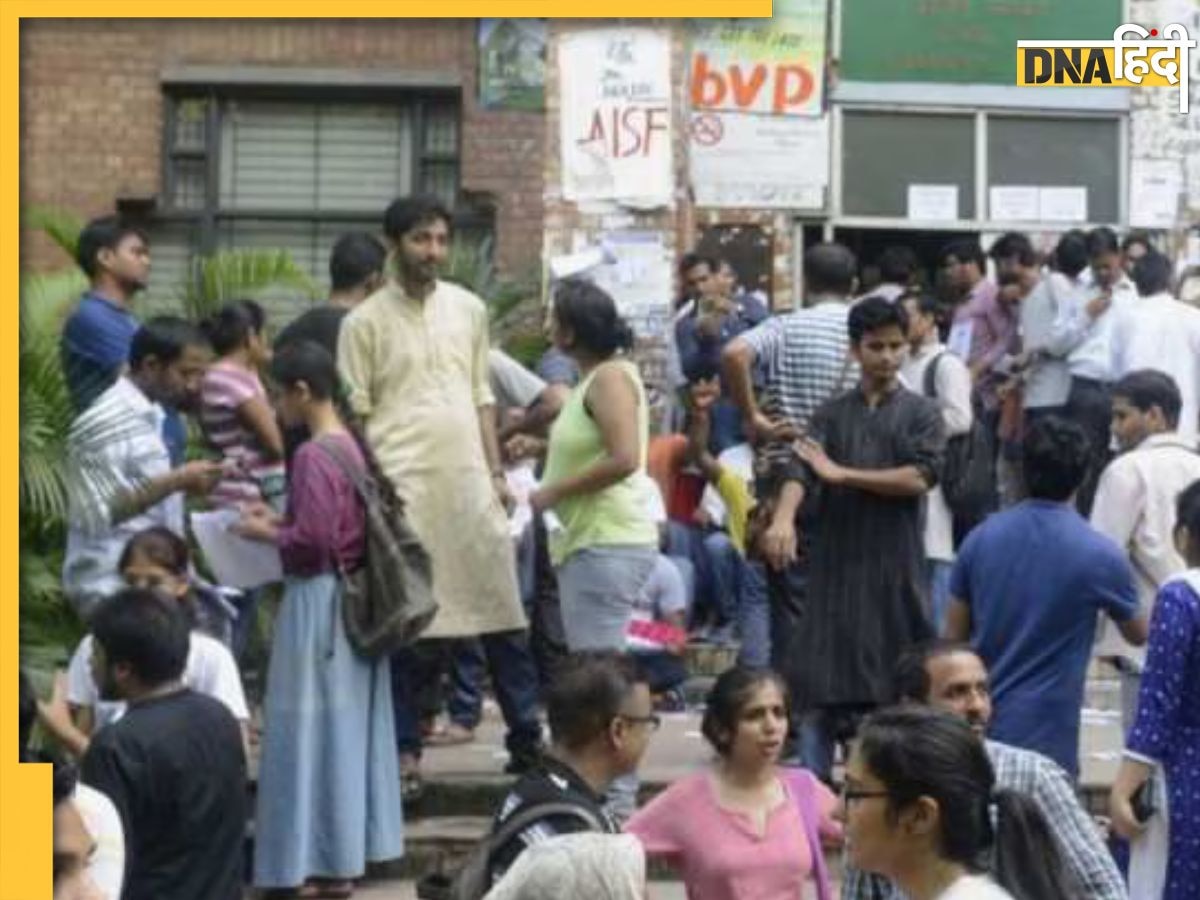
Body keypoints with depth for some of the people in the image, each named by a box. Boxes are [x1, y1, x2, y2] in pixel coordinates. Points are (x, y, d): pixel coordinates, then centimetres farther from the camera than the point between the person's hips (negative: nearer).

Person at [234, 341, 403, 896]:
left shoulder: (313, 456, -19)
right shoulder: (353, 447, 8)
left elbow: (312, 540, -23)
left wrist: (266, 534, -7)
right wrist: (281, 518, 12)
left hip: (317, 604, -9)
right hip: (352, 599, 9)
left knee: (313, 730, -1)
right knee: (349, 725, 14)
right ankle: (352, 847, 23)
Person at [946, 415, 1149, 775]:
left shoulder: (981, 538, 0)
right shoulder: (1100, 555, -11)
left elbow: (953, 636, 7)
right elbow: (1138, 634, 8)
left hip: (979, 728, 4)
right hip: (1046, 739, -4)